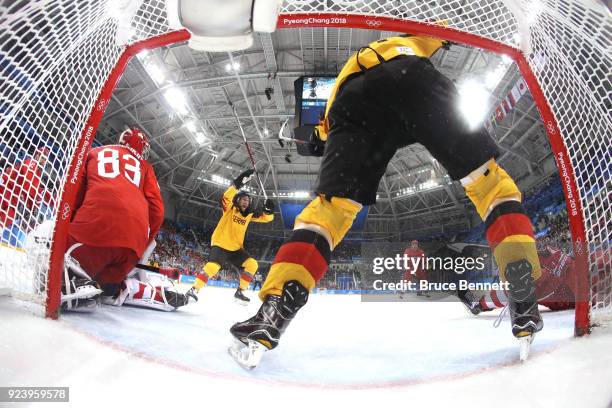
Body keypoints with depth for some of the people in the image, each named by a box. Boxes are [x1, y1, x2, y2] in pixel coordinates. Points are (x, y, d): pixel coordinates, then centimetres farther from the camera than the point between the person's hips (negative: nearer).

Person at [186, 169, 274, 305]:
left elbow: (266, 217, 6)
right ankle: (194, 289, -13)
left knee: (252, 264, -10)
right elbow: (227, 196, -27)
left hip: (236, 248, 6)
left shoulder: (249, 214, 6)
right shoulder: (230, 208, -6)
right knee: (212, 267, -28)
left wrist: (268, 209, -17)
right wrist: (240, 181, -37)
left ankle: (239, 292, 0)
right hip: (220, 245, -5)